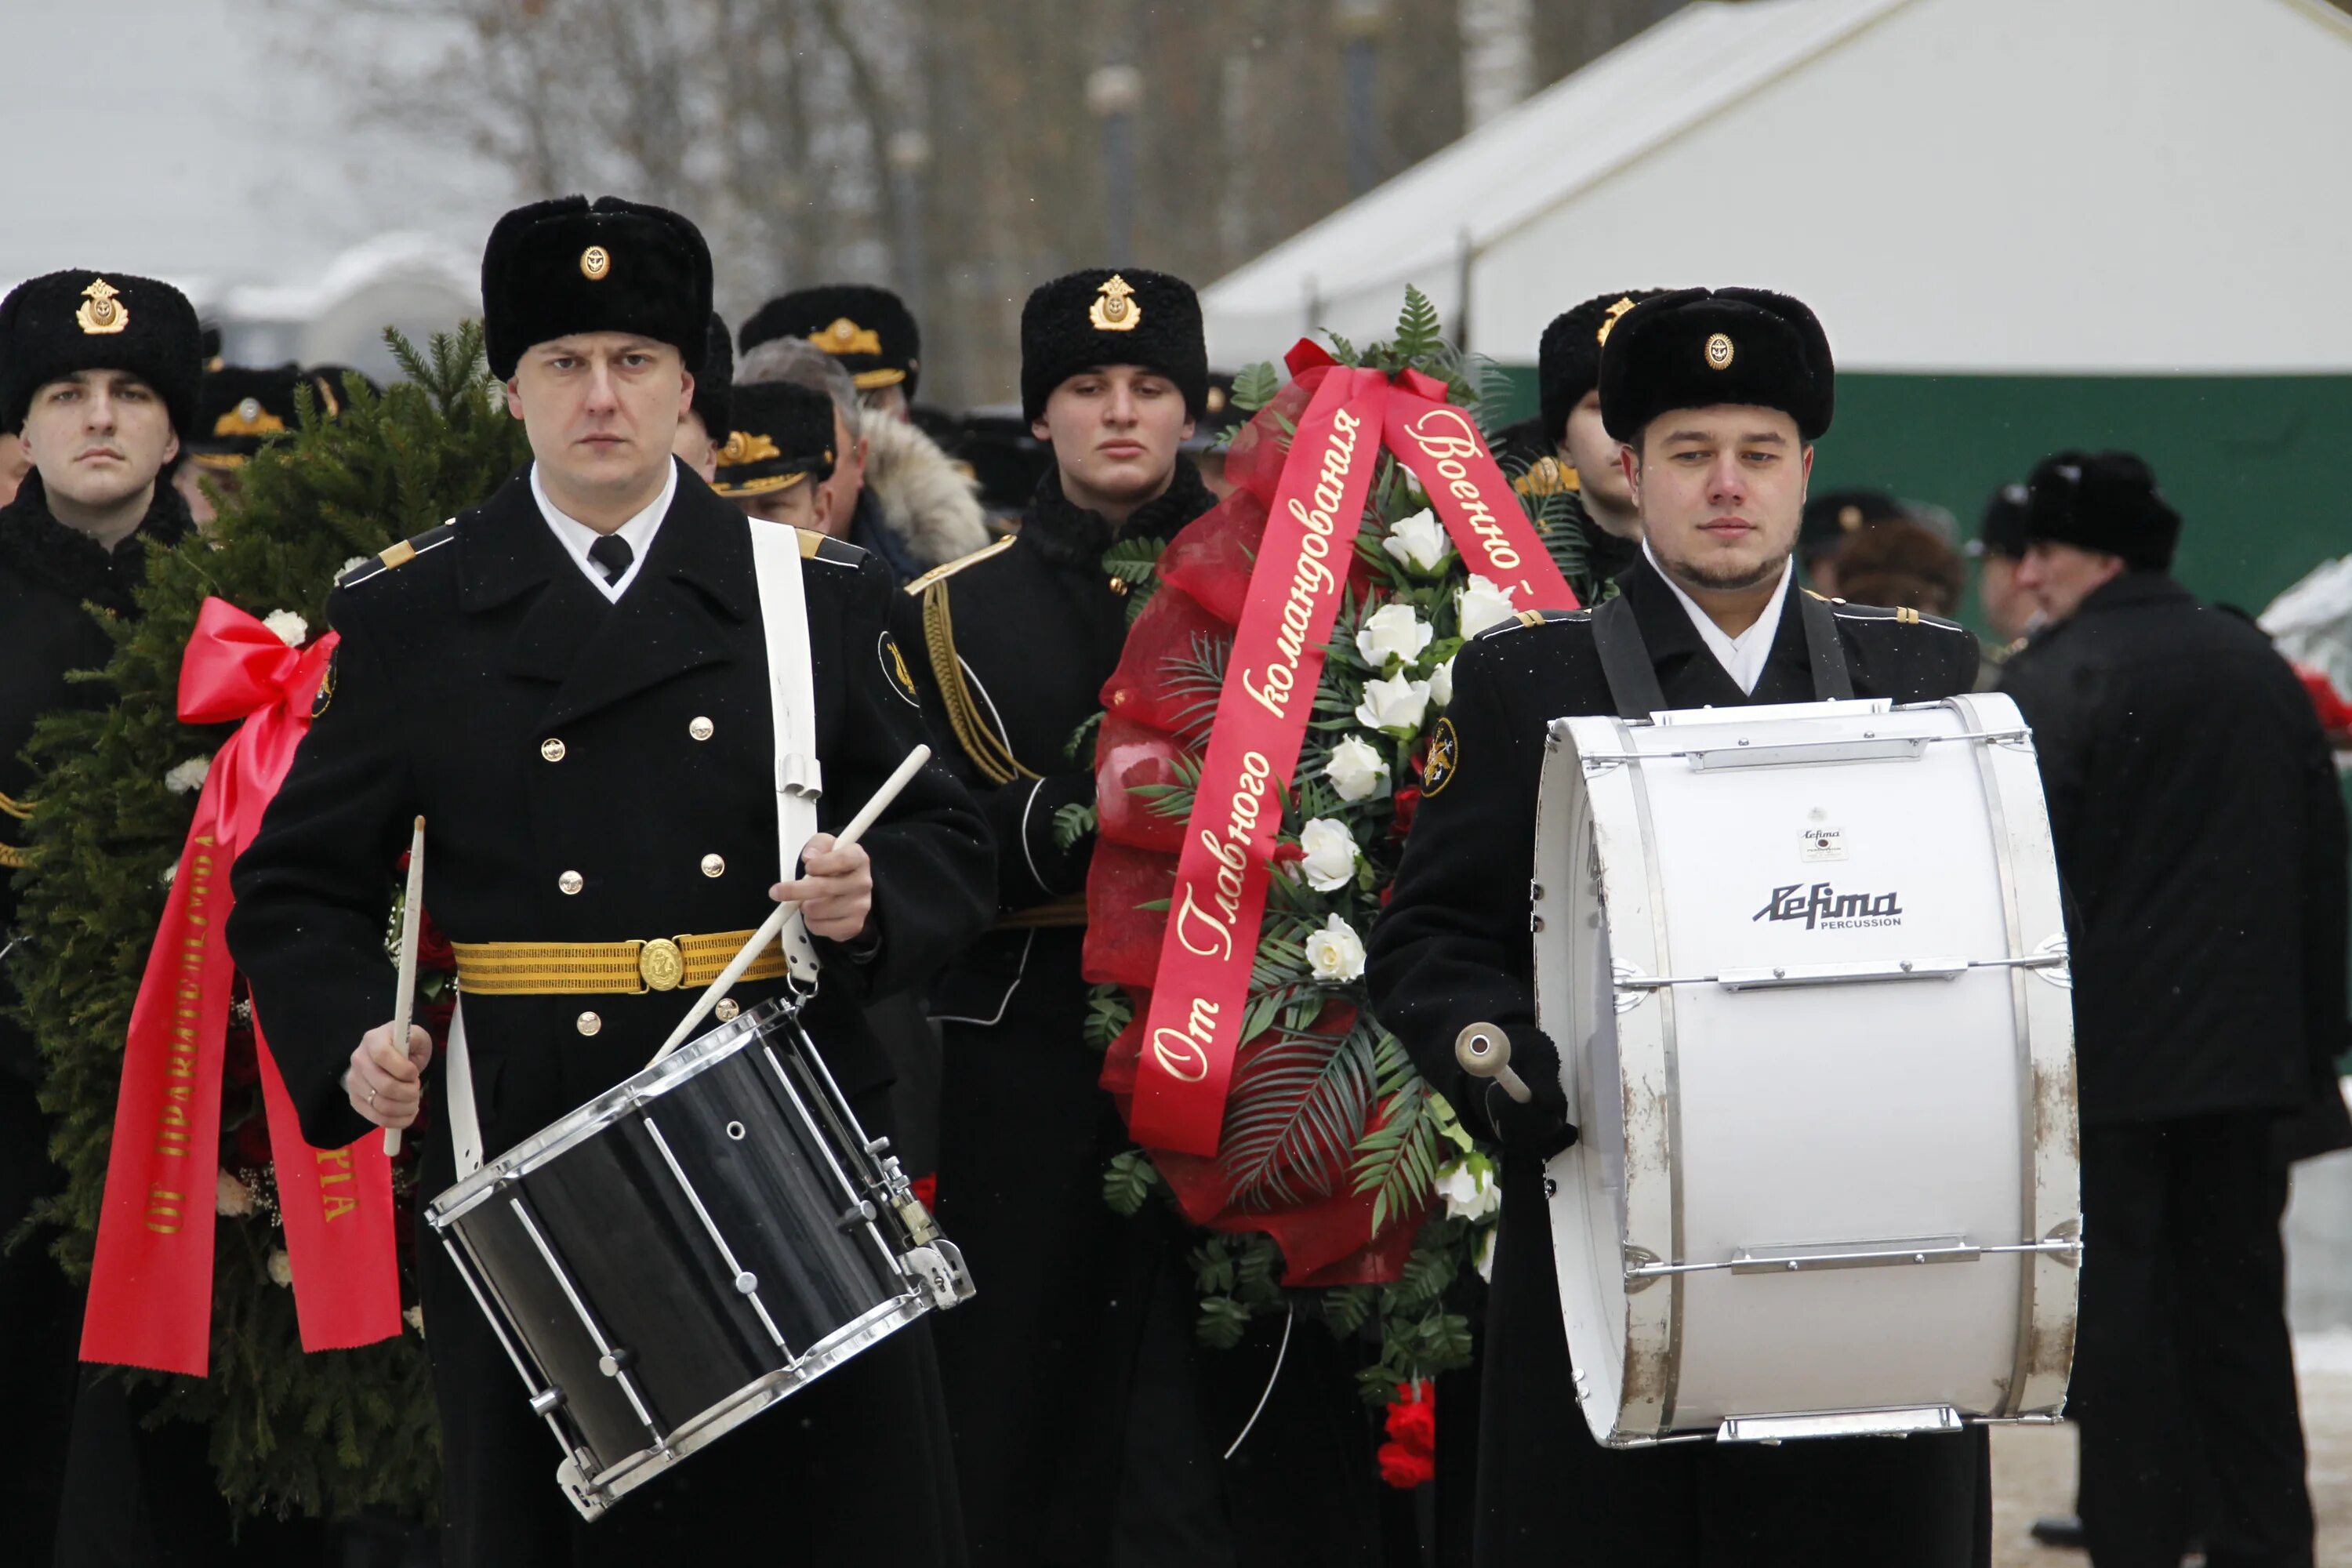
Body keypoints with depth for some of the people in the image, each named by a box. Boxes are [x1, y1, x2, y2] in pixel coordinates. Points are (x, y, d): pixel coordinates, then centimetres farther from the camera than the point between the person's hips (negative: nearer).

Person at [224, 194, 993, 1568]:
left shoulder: (820, 594, 10)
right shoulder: (408, 615, 6)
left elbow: (950, 846, 11)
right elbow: (297, 888, 7)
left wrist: (873, 901, -11)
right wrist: (350, 1043, -12)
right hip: (526, 1173, -1)